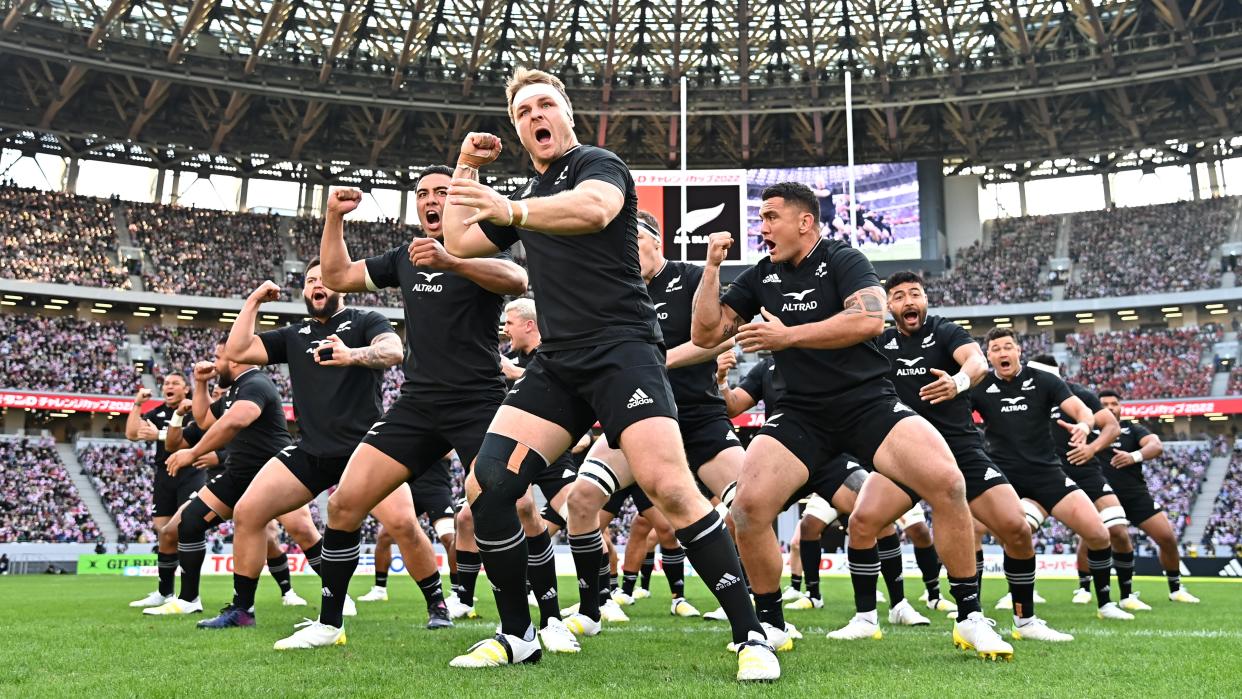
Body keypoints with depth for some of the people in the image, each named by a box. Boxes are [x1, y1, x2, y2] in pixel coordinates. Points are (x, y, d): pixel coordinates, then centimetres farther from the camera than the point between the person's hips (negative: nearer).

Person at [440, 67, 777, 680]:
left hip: (620, 348, -7)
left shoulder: (597, 164, 1)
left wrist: (512, 211, -40)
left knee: (669, 488, -24)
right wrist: (465, 168, 24)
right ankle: (517, 636, 10)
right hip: (555, 363, 7)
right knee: (486, 488, -6)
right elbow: (458, 241, 28)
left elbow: (594, 208, -24)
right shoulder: (527, 194, 24)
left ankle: (750, 636, -11)